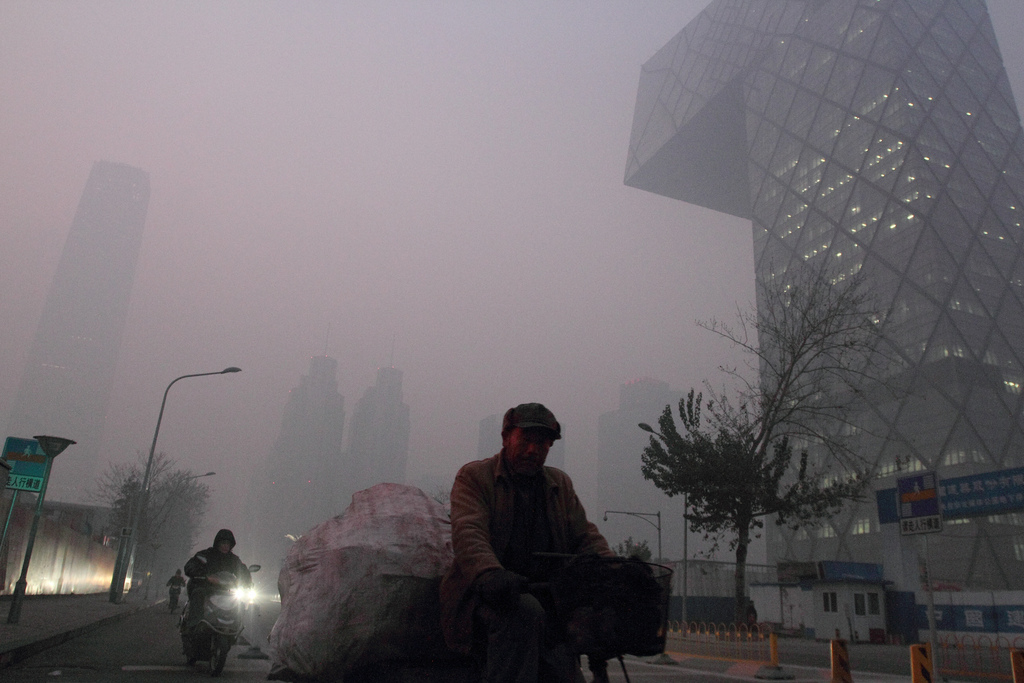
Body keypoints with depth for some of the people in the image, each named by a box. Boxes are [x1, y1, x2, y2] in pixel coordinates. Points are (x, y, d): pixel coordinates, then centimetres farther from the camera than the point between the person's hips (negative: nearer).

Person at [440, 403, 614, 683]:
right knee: (524, 610, -35)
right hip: (483, 598, -4)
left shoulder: (560, 484, 20)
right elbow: (468, 531, -13)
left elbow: (586, 536, 13)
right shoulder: (474, 476, 3)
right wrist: (489, 575, -34)